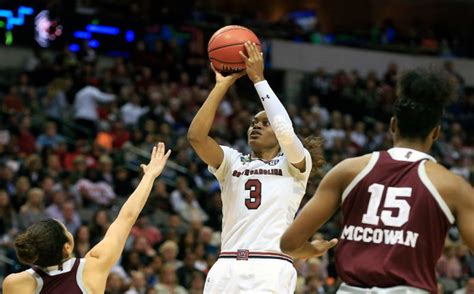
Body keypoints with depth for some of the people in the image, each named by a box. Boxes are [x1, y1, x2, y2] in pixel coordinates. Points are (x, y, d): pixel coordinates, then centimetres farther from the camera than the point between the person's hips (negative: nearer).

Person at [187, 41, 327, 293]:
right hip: (226, 269, 4)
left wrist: (258, 79, -5)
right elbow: (196, 135, -1)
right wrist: (222, 85, 0)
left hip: (271, 270, -4)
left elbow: (286, 130, -12)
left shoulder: (295, 164, 9)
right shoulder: (232, 162, 17)